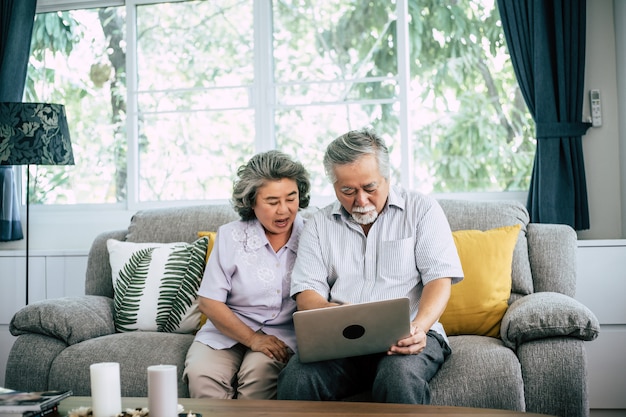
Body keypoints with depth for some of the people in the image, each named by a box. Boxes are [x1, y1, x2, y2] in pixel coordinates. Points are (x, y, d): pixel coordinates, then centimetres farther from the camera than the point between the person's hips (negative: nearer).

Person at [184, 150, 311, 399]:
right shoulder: (231, 236, 0)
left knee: (259, 371, -32)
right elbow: (209, 302, -2)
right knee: (201, 375, -28)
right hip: (228, 330, 1)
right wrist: (252, 339, -13)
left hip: (284, 335, 0)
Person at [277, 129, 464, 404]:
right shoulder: (319, 225, 14)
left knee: (400, 378, -37)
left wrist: (419, 327, -22)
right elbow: (306, 292, 7)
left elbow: (439, 279, -1)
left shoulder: (422, 210, 7)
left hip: (406, 337, -2)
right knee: (295, 380, -28)